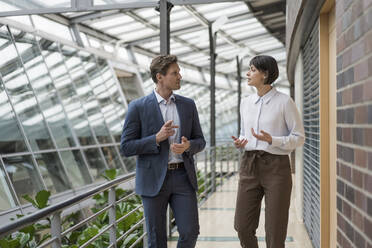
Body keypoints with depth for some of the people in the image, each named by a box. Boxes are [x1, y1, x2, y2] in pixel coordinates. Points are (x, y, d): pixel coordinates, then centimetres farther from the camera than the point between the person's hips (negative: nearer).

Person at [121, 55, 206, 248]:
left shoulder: (188, 105, 7)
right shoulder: (138, 107, -5)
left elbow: (200, 141, 11)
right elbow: (126, 147, -6)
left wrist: (187, 146, -13)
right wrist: (157, 138, -20)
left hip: (183, 177, 3)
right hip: (154, 179, -3)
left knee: (190, 232, -2)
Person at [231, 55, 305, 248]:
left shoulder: (284, 102, -6)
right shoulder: (246, 103, 10)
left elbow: (299, 137, -4)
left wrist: (272, 140, -21)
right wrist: (239, 143, -3)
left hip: (276, 167, -5)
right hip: (250, 166, 5)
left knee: (275, 232, 0)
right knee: (243, 227, 4)